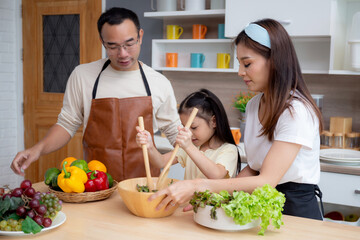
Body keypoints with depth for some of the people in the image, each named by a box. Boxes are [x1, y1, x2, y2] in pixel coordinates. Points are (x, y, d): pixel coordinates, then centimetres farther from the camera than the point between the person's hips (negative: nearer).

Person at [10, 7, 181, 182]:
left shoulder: (160, 83, 5)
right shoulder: (82, 75, 3)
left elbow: (173, 131, 15)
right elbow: (67, 124, 9)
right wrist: (38, 149, -6)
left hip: (145, 180, 1)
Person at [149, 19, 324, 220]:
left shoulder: (296, 111, -17)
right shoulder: (254, 105, 7)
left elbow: (266, 181, -23)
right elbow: (254, 168, 9)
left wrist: (198, 186, -27)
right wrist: (215, 196, -5)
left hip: (297, 209, -6)